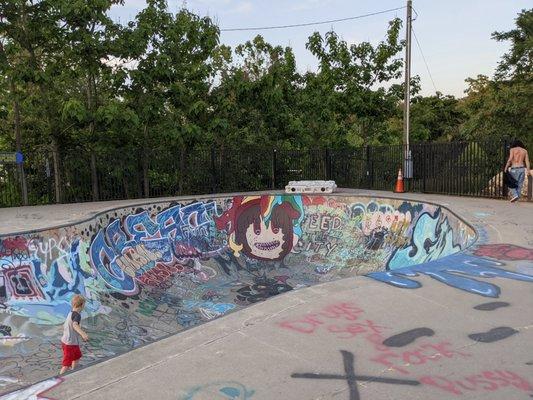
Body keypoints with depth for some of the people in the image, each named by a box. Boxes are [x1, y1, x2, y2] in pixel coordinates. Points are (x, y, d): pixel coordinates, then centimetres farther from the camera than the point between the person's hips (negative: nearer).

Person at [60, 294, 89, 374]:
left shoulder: (70, 313, 7)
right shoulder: (77, 315, -21)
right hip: (70, 343, -10)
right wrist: (83, 333, -57)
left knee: (77, 356, 27)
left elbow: (64, 326, 23)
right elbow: (75, 325, -42)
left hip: (65, 340, 10)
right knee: (67, 364, -1)